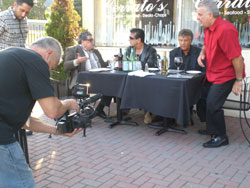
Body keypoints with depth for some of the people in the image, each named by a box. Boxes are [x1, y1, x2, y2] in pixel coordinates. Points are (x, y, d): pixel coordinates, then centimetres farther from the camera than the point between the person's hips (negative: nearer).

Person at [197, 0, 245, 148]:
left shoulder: (225, 30, -27)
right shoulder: (208, 28, 3)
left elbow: (237, 57, -25)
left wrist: (239, 80, -20)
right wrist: (202, 53, 1)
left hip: (226, 75, -10)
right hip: (213, 74, 10)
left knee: (213, 105, -10)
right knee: (205, 99, 18)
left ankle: (221, 137, 9)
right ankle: (212, 130, 37)